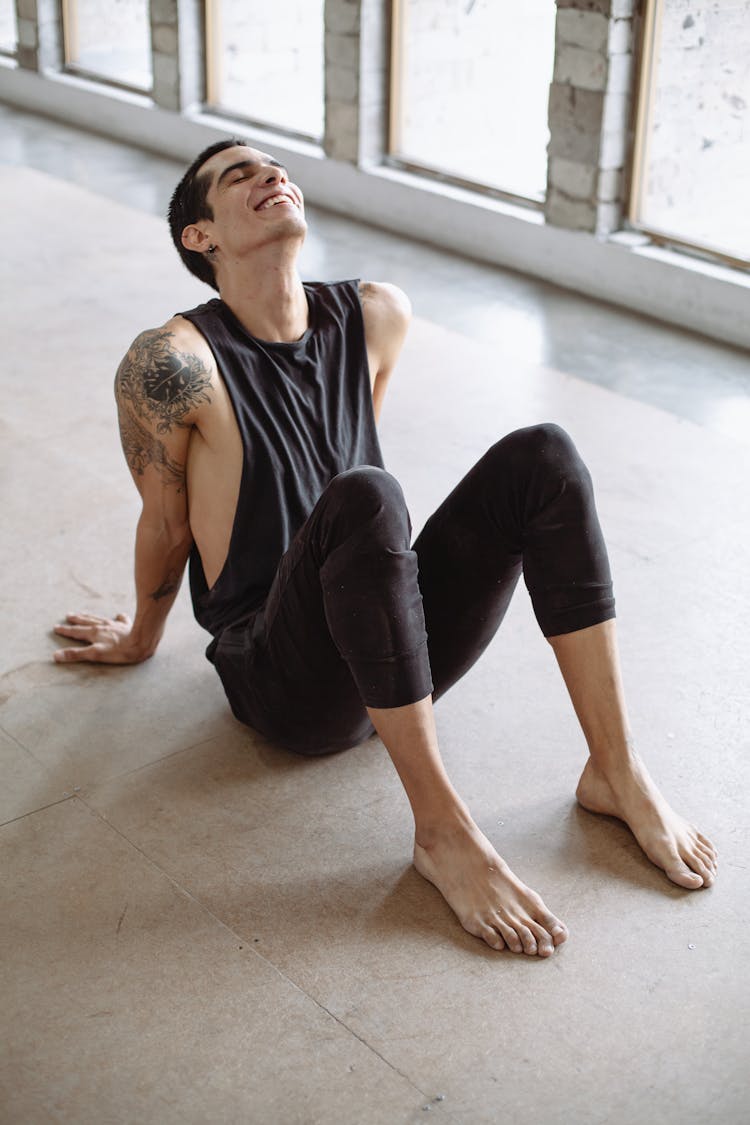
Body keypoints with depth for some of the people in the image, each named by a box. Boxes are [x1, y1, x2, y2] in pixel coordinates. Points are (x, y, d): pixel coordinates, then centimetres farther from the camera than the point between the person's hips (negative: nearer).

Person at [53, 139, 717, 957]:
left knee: (540, 456, -14)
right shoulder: (171, 361, -12)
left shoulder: (376, 319, 4)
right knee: (365, 496, -35)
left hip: (398, 658, 6)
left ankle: (616, 773, -14)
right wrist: (141, 639, 16)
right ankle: (442, 831, -28)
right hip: (286, 688, -5)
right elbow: (164, 526, 1)